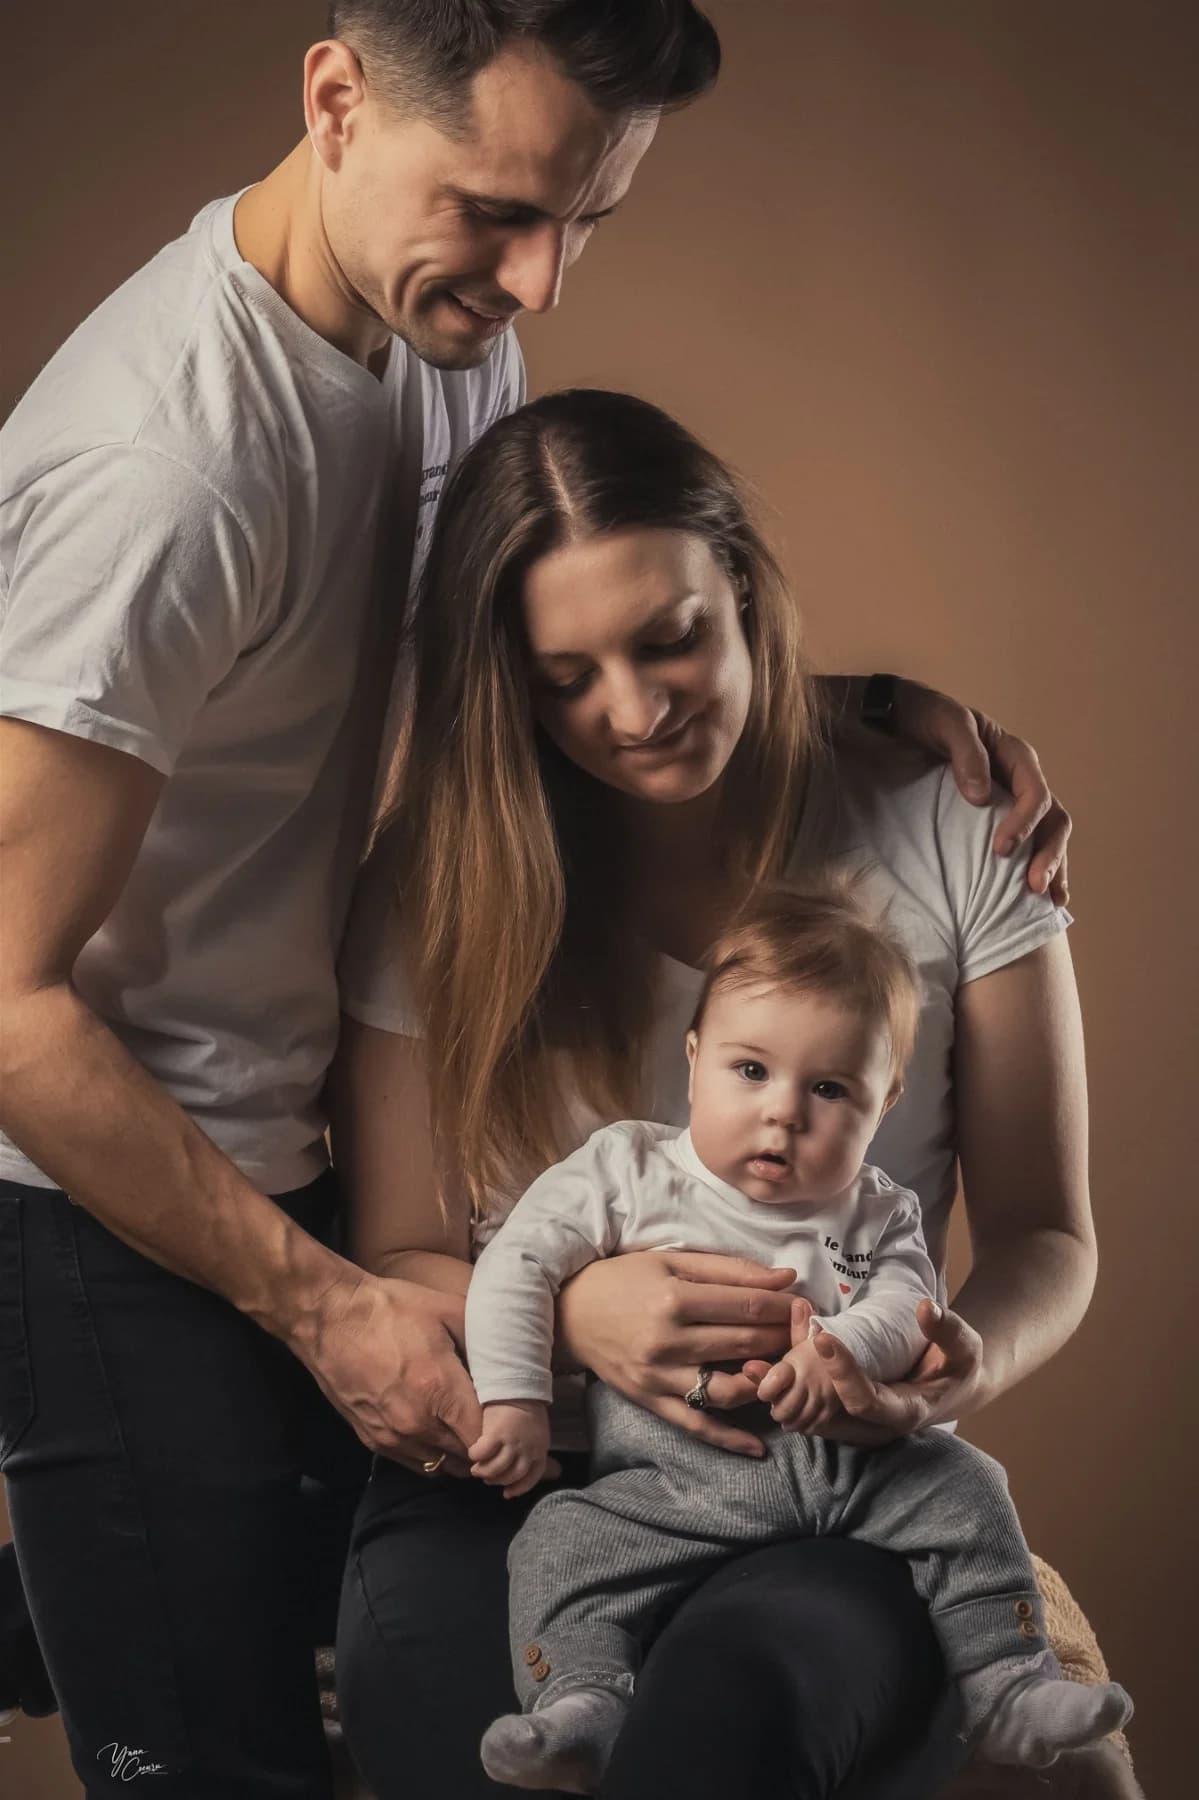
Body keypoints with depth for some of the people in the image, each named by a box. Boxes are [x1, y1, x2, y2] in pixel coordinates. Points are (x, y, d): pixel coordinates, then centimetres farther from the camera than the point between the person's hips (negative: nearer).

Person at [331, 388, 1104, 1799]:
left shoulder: (947, 840, 3)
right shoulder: (440, 883, 5)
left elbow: (1045, 1236, 8)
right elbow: (391, 1264, 7)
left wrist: (972, 1357, -17)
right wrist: (571, 1314, -17)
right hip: (508, 1486, 1)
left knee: (738, 1682, -38)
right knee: (423, 1659, -36)